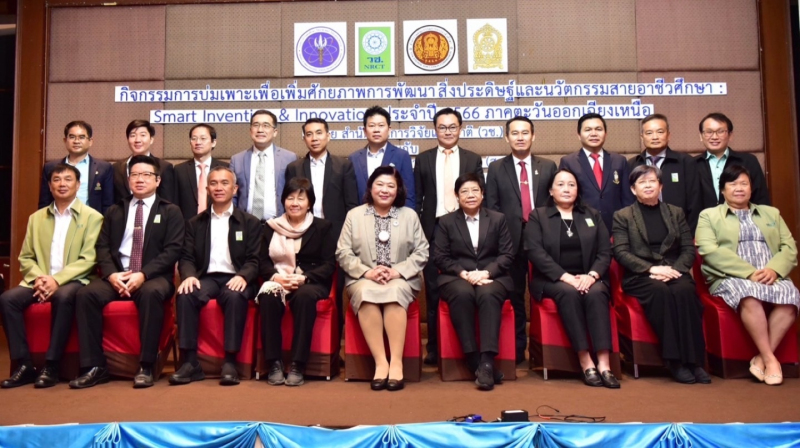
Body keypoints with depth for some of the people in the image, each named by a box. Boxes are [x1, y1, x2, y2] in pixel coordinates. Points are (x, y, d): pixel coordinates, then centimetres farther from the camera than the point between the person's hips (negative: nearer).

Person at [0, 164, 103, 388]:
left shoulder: (92, 217, 2)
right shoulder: (36, 218, 17)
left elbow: (88, 260, -7)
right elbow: (25, 257, 13)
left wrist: (57, 280, -19)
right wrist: (38, 278, -9)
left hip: (72, 281, -4)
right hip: (39, 281, 5)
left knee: (63, 298, -37)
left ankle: (51, 366, -27)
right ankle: (23, 365, -16)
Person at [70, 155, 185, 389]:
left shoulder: (171, 211, 9)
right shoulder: (114, 211, 20)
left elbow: (173, 250, -3)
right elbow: (102, 247, 10)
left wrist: (143, 274, -16)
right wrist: (111, 274, -11)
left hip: (154, 277, -3)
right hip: (117, 275, 4)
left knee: (151, 293, -37)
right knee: (86, 294, -25)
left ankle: (146, 367, -27)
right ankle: (95, 366, -19)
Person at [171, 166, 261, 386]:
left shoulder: (250, 222, 12)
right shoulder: (195, 223, 18)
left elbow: (254, 260, 3)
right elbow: (187, 257, 9)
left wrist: (243, 276, -20)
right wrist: (189, 275, -14)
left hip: (235, 279, -2)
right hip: (206, 278, 2)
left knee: (235, 297, -37)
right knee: (184, 295, -31)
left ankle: (230, 362, -31)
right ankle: (190, 362, -26)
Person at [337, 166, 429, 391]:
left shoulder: (409, 215, 10)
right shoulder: (354, 215, 10)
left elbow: (422, 252, 4)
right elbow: (343, 252, 3)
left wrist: (397, 271, -12)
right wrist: (367, 272, -13)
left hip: (401, 280, 0)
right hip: (364, 279, 0)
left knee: (394, 292, -35)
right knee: (367, 293, -35)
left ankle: (396, 362, -31)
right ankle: (380, 362, -31)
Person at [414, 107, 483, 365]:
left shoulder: (473, 160, 9)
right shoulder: (423, 159, 9)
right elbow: (417, 199, 7)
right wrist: (418, 231, 0)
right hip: (433, 230, 0)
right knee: (433, 291, 4)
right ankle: (434, 347, 12)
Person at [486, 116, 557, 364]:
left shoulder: (548, 166, 9)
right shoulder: (496, 168, 7)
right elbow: (491, 206, 3)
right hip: (510, 239, 0)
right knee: (514, 296, 7)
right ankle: (517, 348, 17)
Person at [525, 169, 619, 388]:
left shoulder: (593, 215, 17)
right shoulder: (537, 216, 7)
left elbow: (605, 252, 7)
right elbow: (536, 252, -7)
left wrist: (592, 275, -14)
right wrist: (566, 276, -18)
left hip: (587, 278, 2)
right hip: (552, 280, -2)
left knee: (596, 293, -31)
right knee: (569, 293, -34)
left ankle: (604, 364, -36)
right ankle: (585, 362, -32)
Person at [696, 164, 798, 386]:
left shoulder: (771, 213, 25)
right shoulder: (709, 215, 12)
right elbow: (709, 251, -5)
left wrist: (774, 269, -9)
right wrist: (749, 272, -15)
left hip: (771, 277, 4)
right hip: (730, 279, -3)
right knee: (749, 294, -37)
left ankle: (762, 357, -23)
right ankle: (770, 358, -27)